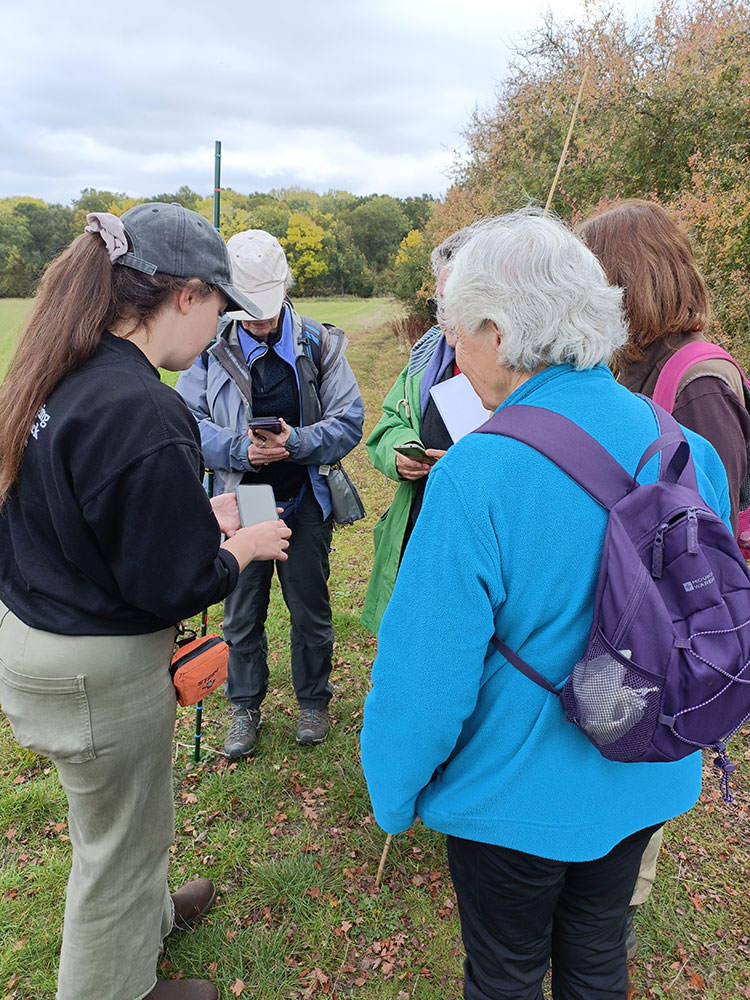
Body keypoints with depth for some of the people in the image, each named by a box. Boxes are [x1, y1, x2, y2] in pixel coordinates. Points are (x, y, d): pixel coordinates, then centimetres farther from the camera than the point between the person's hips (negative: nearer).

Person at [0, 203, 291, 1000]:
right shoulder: (142, 412, -29)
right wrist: (243, 547, -6)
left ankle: (144, 916, 58)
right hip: (97, 667, -9)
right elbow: (173, 584, -24)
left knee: (122, 811, 32)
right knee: (121, 838, 16)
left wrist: (199, 515, 9)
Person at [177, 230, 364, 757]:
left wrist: (296, 442, -23)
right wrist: (241, 449, -23)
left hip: (304, 501, 0)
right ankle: (246, 707, 36)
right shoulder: (210, 347, -3)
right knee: (242, 615, 14)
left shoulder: (319, 343, -4)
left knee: (311, 611, 14)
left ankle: (314, 700, 38)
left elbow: (349, 421, -6)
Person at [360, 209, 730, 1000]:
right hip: (646, 783, 6)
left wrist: (394, 791, -5)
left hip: (520, 794, -5)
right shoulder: (683, 445, -10)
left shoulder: (477, 476, -30)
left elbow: (428, 674, -23)